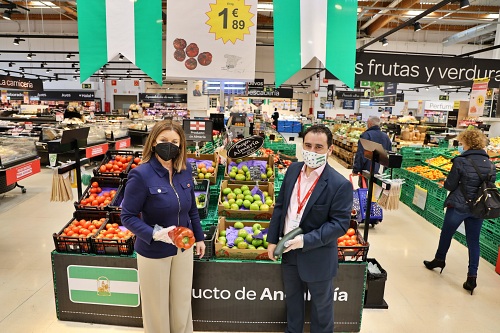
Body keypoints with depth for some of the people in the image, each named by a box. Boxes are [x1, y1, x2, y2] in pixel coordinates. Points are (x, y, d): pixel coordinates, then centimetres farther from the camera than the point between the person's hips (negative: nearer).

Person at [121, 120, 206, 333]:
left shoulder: (185, 169, -4)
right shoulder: (141, 174, -21)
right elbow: (128, 217, -16)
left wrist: (199, 237, 12)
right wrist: (155, 234, -30)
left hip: (183, 248, 5)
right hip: (153, 252, -4)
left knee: (182, 302, 22)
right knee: (157, 306, 17)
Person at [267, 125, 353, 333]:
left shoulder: (340, 185, -21)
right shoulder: (293, 170, -4)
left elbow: (340, 223, -19)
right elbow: (280, 206, 3)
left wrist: (306, 240, -25)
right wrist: (272, 239, 3)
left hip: (317, 257, -5)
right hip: (289, 251, 6)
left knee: (321, 304, 20)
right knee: (292, 298, 27)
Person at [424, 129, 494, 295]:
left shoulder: (460, 161, -16)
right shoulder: (489, 164, 1)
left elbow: (450, 185, -12)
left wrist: (445, 182, 9)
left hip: (459, 205, -4)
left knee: (446, 234, 17)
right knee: (473, 241, 11)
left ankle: (439, 259, 37)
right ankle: (472, 277, 10)